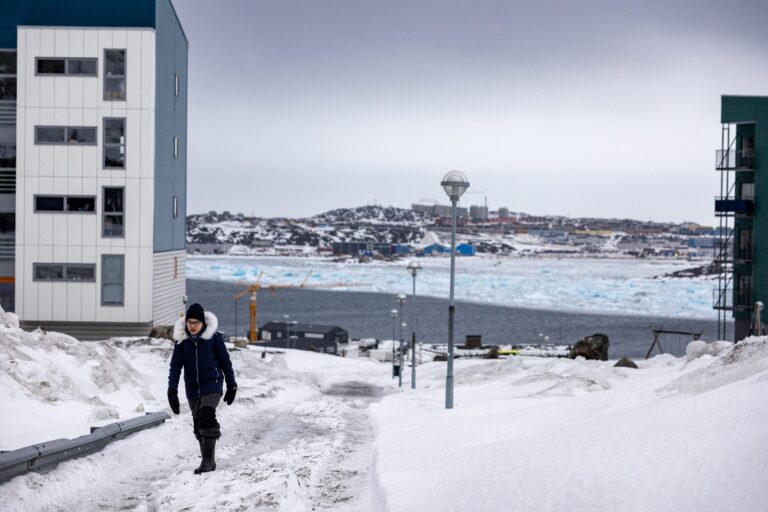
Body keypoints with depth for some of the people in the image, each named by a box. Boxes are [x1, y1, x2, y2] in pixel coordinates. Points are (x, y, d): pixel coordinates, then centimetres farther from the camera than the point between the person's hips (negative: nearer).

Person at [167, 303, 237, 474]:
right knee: (198, 426, 7)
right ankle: (209, 462, 19)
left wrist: (232, 386, 5)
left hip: (212, 384, -4)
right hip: (193, 389, 4)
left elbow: (225, 362, 1)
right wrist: (172, 391, -11)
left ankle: (207, 461, -19)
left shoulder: (213, 337, -7)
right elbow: (175, 366, 0)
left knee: (206, 419, -21)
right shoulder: (182, 341, 1)